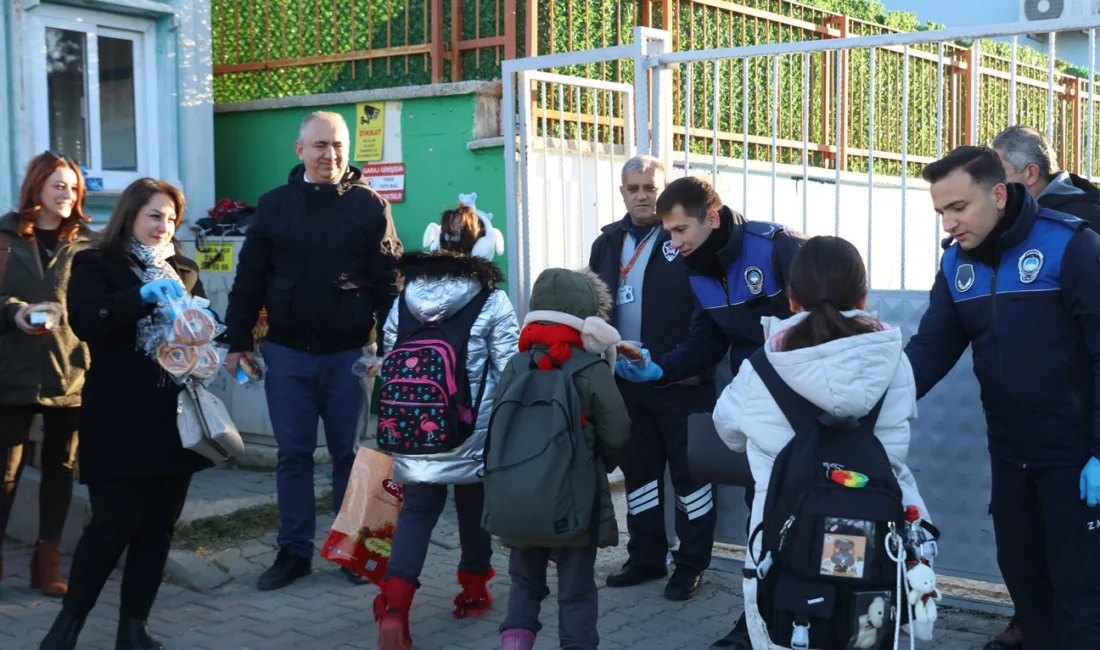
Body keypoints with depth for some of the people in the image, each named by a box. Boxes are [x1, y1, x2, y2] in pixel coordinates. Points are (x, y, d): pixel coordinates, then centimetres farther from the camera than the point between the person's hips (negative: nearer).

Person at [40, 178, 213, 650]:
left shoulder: (183, 271, 16)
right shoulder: (95, 265, 1)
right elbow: (84, 322, -16)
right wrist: (143, 296, -26)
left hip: (175, 417, 5)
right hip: (120, 420, -5)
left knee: (159, 526, 5)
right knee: (115, 522, -6)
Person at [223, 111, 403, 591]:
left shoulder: (369, 205, 0)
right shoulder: (274, 205, 6)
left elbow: (388, 282, -2)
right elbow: (249, 280, 8)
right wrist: (238, 343, 4)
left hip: (348, 353, -1)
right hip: (288, 352, 2)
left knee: (349, 454, 8)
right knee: (293, 454, 7)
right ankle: (294, 551, 17)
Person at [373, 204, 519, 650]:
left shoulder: (404, 299, 4)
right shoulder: (493, 302, -7)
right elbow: (508, 372, -7)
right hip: (474, 431, -2)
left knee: (416, 512, 5)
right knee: (474, 508, 17)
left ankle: (394, 605, -11)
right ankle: (473, 591, 32)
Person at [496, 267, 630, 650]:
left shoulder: (515, 368, -3)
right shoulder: (593, 372, -11)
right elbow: (616, 436, -9)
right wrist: (602, 466, 12)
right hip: (576, 497, -3)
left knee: (525, 581, 20)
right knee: (576, 589, 11)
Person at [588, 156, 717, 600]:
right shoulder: (608, 244, 11)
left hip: (681, 380, -6)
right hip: (626, 380, 6)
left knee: (689, 471, 4)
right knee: (638, 470, 15)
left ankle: (691, 564, 15)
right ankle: (645, 558, 27)